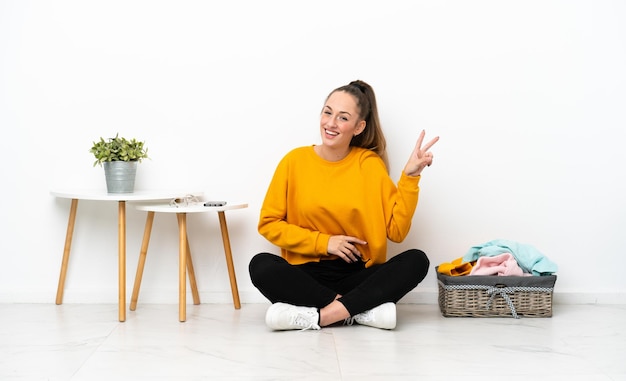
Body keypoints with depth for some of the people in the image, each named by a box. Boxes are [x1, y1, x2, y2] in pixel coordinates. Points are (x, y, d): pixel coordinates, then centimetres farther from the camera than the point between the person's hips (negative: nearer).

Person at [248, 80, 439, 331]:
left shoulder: (370, 163, 1)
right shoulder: (295, 160, 0)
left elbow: (396, 231, -4)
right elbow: (269, 224, 1)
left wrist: (410, 177, -12)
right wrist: (323, 242, -7)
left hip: (357, 275, 1)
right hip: (307, 274, -1)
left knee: (416, 261, -24)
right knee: (261, 266, -29)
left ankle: (318, 316, -30)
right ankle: (364, 310, -25)